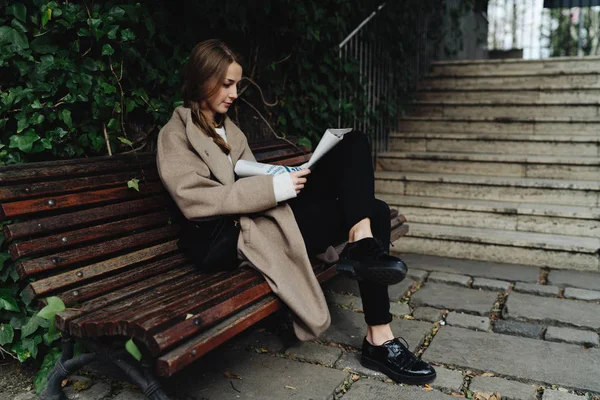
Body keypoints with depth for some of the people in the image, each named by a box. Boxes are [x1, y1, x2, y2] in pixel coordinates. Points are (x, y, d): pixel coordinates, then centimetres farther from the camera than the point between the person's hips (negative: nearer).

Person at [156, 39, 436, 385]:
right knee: (369, 212, -16)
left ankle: (362, 246, -20)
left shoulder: (227, 127, 24)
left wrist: (283, 180, 0)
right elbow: (195, 201, -15)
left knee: (355, 143, -7)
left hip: (269, 213, 8)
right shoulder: (176, 135, -1)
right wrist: (274, 188, -20)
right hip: (236, 233, -8)